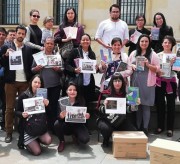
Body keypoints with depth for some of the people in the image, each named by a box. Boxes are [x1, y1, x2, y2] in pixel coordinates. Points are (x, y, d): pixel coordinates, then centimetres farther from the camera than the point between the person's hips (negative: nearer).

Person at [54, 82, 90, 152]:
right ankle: (62, 141, -1)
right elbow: (59, 117, -16)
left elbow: (84, 114, -3)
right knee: (57, 124, -30)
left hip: (77, 125, 0)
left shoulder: (80, 102, -7)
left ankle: (75, 136, 13)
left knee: (85, 139, -25)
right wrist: (61, 116, -40)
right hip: (66, 126, 0)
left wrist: (86, 116, -27)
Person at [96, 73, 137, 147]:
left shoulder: (125, 93, -3)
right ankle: (106, 140, 3)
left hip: (121, 120, 3)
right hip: (105, 119, -3)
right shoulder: (106, 92, -11)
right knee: (106, 129, -34)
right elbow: (101, 110, -12)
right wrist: (104, 105, -35)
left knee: (133, 131, -15)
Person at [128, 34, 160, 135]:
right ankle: (137, 127, 18)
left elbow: (157, 69, -1)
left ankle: (145, 128, 9)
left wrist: (148, 65, -16)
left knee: (145, 106, -2)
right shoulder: (134, 53, 12)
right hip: (135, 82, 3)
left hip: (147, 84, -3)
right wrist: (132, 66, -4)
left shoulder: (153, 55, 1)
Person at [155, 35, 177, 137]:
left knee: (171, 105, 4)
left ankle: (170, 128, 13)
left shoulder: (175, 56, 1)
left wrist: (172, 64, -21)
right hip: (160, 82, 2)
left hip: (171, 82, -1)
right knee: (160, 104, 7)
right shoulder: (158, 55, 5)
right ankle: (160, 126, 21)